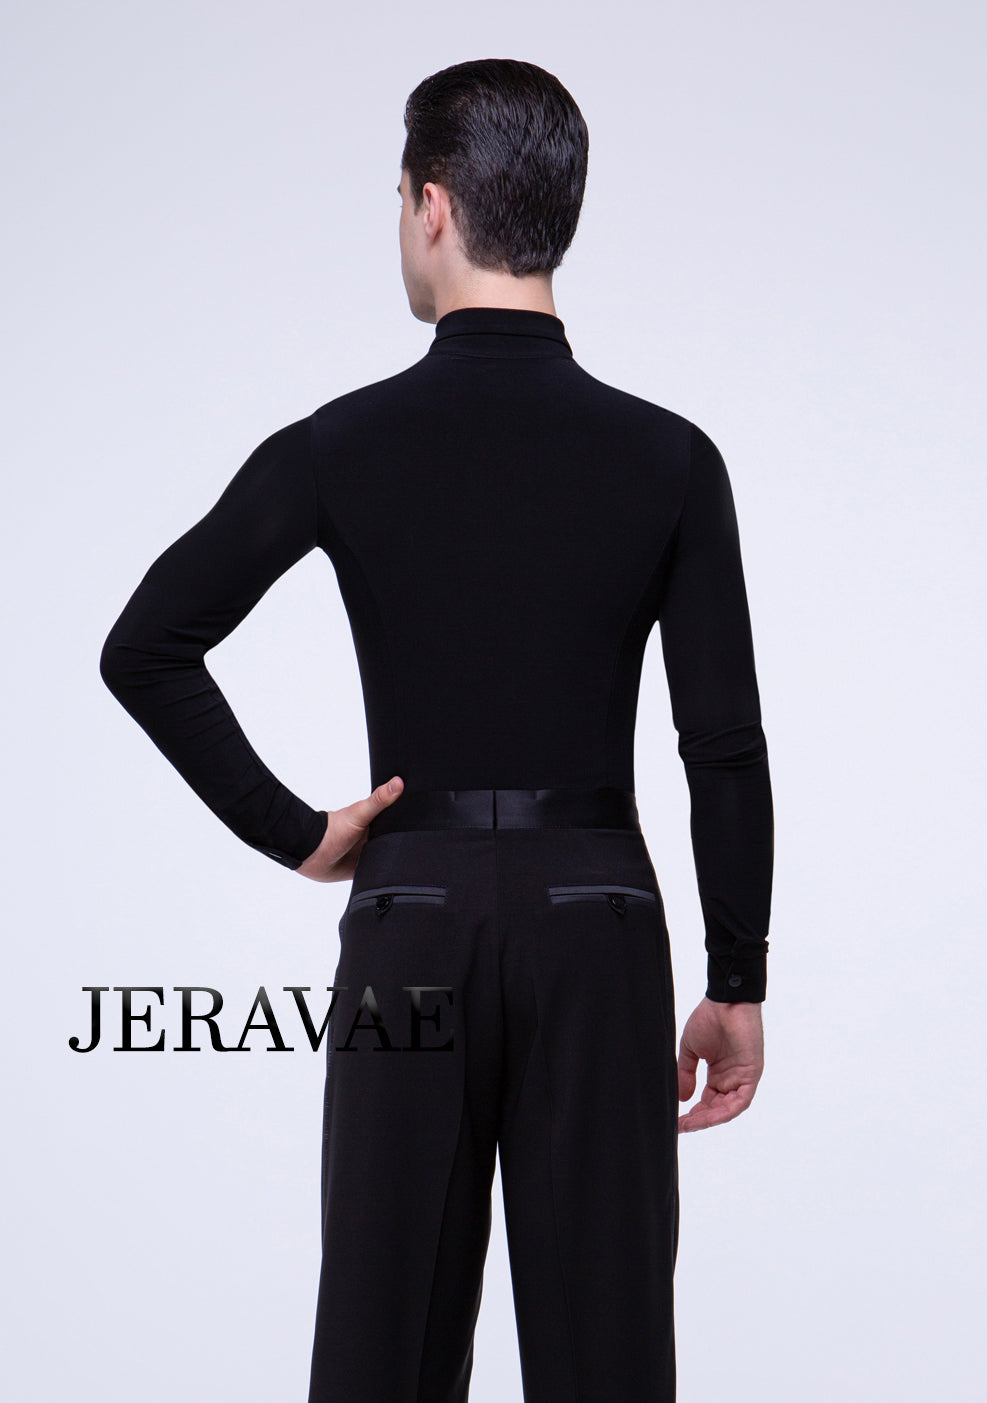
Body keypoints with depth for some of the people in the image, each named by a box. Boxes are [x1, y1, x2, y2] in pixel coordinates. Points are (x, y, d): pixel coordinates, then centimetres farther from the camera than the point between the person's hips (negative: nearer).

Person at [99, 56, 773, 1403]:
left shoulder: (342, 447, -5)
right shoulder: (669, 459, -3)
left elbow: (145, 648, -10)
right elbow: (725, 746, -5)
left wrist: (289, 830, -1)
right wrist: (737, 985, 3)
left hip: (414, 918, 0)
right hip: (598, 923, 1)